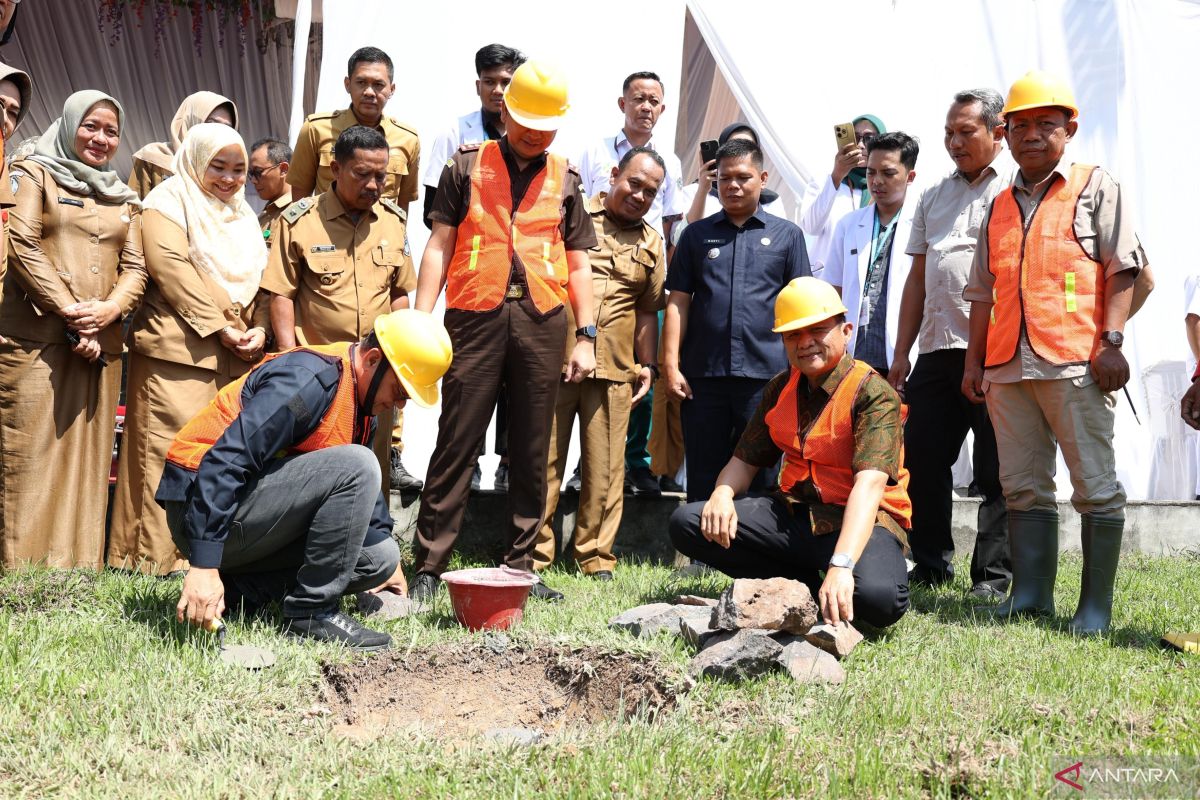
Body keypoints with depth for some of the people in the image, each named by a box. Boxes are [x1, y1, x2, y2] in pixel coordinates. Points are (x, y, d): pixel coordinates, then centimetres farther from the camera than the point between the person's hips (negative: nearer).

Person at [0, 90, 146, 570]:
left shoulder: (124, 200, 21)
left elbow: (135, 268, 13)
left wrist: (107, 310, -8)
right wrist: (70, 313, -13)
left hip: (100, 344, 5)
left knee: (87, 452, 3)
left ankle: (80, 563, 5)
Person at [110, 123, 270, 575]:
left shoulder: (242, 216, 23)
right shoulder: (170, 202, 2)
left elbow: (259, 279, 19)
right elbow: (171, 267, -11)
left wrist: (258, 328, 0)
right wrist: (219, 327, -14)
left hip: (237, 355, 7)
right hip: (180, 348, -6)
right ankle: (158, 555, -4)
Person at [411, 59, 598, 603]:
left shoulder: (564, 180, 15)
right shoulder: (467, 165, 9)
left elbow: (577, 265, 16)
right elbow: (440, 245, 5)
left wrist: (586, 336, 8)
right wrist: (420, 318, -5)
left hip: (542, 319, 3)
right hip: (476, 315, -2)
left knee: (532, 453, 6)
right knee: (456, 445, -3)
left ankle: (519, 567, 15)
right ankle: (429, 567, 4)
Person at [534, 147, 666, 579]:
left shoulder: (651, 243, 16)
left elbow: (647, 310, 19)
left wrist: (648, 365, 13)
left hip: (614, 371, 3)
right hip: (555, 361, -3)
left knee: (605, 470, 5)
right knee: (543, 463, 2)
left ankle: (597, 559, 14)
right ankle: (533, 556, 11)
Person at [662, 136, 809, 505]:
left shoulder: (787, 235, 10)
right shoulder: (697, 234, 13)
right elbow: (678, 302, 8)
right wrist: (671, 365, -1)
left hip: (765, 375, -1)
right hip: (703, 374, 1)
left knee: (759, 479, 5)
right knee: (703, 479, 7)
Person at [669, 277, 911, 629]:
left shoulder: (872, 392, -14)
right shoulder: (781, 388, 9)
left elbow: (869, 484, -28)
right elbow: (745, 459, 13)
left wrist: (841, 565, -42)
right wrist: (723, 494, -13)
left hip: (859, 522, -6)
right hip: (793, 515, 6)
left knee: (878, 596, -39)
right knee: (686, 522, -11)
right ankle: (806, 586, -6)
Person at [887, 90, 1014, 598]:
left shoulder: (1018, 187, 1)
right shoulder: (934, 196, 21)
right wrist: (901, 354, 16)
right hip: (936, 349, 6)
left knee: (995, 470, 0)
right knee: (922, 461, 6)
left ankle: (993, 576, 8)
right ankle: (931, 566, 18)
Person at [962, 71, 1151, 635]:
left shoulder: (1095, 187, 6)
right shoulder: (1000, 207, 21)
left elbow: (1121, 268, -2)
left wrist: (1112, 342, -12)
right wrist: (974, 362, 14)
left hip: (1075, 364, -5)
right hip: (1008, 366, 5)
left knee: (1096, 486, -2)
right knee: (1022, 486, 7)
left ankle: (1096, 605, 5)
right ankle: (1031, 594, 14)